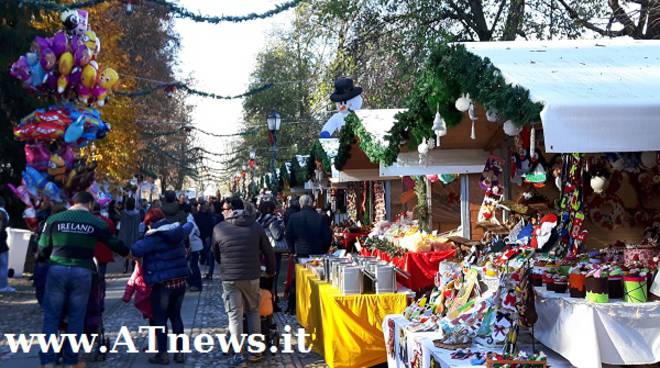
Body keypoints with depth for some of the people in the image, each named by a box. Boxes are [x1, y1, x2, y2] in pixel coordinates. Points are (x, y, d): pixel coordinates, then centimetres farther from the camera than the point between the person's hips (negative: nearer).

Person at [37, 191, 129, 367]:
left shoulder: (54, 219, 4)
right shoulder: (97, 223, 3)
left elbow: (43, 248, 9)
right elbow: (115, 244, 13)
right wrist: (128, 253, 33)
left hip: (57, 270, 0)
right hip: (82, 272, 0)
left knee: (51, 316, 9)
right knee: (76, 318, 10)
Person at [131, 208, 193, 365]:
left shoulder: (153, 237, -14)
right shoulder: (178, 232, 7)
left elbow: (134, 250, -23)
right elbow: (189, 226, 27)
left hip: (162, 283, -6)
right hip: (180, 281, 6)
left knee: (160, 319, 6)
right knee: (176, 316, 16)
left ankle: (162, 354, 10)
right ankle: (179, 352, 19)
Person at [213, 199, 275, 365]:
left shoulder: (219, 228, -2)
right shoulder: (256, 226, 0)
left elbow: (215, 254, 12)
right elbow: (268, 251, 5)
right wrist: (270, 270, 22)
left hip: (229, 278, -1)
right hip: (252, 276, 1)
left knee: (235, 316, 4)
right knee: (253, 312, 17)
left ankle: (237, 354, 3)